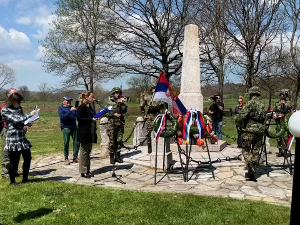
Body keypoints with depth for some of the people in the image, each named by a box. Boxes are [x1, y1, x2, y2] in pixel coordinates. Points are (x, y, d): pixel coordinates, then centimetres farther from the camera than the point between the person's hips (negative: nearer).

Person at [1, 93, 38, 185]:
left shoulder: (18, 109, 15)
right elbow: (16, 120, -18)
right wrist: (29, 115, -17)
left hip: (22, 137, 7)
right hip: (13, 139, -7)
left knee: (27, 158, 10)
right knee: (14, 161, 1)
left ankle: (25, 179, 24)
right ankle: (12, 181, 17)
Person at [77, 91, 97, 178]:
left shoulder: (90, 106, 16)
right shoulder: (82, 107, -11)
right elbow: (79, 118, -18)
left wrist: (95, 118, 7)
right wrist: (91, 119, -21)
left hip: (90, 132, 9)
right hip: (84, 132, -9)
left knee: (88, 151, 12)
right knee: (84, 151, -2)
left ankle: (87, 170, 20)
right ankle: (83, 171, 6)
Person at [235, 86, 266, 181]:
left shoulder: (251, 103, -10)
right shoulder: (263, 105, 11)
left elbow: (242, 116, -18)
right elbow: (264, 119, 12)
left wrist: (240, 126, -4)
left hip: (249, 131, -6)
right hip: (260, 131, 6)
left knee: (246, 150, 5)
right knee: (256, 152, 11)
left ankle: (251, 168, -13)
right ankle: (252, 174, 15)